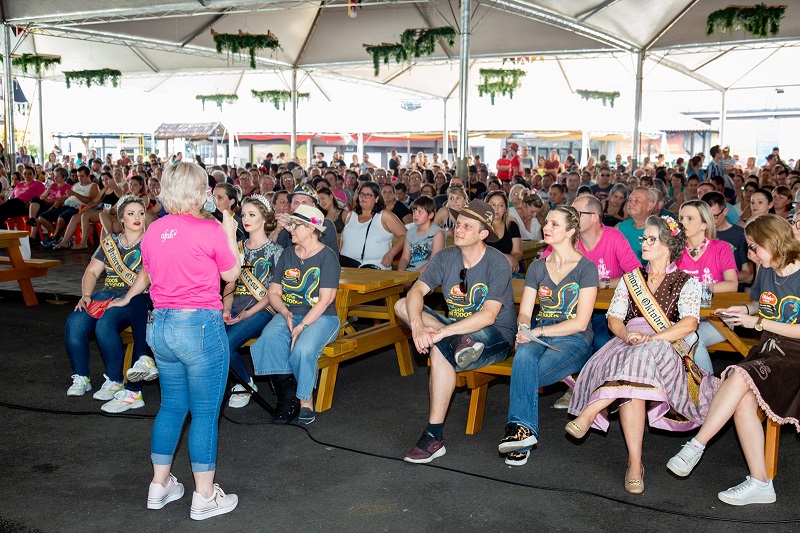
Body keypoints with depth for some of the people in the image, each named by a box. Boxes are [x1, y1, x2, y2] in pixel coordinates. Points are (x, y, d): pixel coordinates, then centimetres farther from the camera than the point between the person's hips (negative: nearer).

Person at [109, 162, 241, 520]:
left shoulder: (154, 230, 6)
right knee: (205, 412, 4)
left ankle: (159, 485, 30)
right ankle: (204, 497, 14)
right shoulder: (211, 229, -12)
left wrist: (128, 297, 39)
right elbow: (231, 274, 1)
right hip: (200, 326, -7)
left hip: (160, 325, 7)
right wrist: (230, 233, 10)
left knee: (172, 405, 20)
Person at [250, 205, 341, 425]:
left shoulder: (327, 256, -4)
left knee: (302, 348, -34)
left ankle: (305, 400, -12)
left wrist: (302, 326, -20)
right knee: (269, 339, -28)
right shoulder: (287, 254, 13)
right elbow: (273, 293, 10)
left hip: (321, 317, -4)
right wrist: (286, 313, -11)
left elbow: (325, 299, -11)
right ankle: (287, 397, -17)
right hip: (288, 314, 5)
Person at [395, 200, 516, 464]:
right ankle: (459, 343, -26)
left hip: (495, 336, -6)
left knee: (440, 350, -35)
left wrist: (441, 333, -34)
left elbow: (488, 316, -26)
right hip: (457, 329, 6)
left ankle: (434, 437, -29)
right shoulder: (446, 257, 0)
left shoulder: (497, 263, -16)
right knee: (402, 305, -11)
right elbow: (417, 291, -12)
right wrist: (418, 326, -33)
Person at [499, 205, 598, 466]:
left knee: (522, 375, -31)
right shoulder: (537, 267, 15)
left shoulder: (586, 268, -1)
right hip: (538, 335, 4)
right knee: (524, 355, -34)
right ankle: (524, 429, -38)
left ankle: (520, 429, -22)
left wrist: (539, 331, -16)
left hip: (574, 341, -4)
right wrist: (524, 328, -14)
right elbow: (524, 312, 10)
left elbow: (580, 322, -9)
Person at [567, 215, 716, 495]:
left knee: (643, 357, -40)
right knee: (632, 386, -34)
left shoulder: (687, 282, 11)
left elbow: (689, 324, -6)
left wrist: (651, 338, -22)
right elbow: (614, 319, 12)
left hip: (667, 349, -2)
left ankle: (590, 411, -38)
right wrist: (628, 335, -12)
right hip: (628, 344, 2)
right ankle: (634, 464, -37)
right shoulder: (630, 279, 22)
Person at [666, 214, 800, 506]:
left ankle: (695, 447, -25)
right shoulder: (766, 271, 12)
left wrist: (759, 323, -13)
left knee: (740, 376, -32)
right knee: (743, 402, -23)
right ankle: (759, 483, -15)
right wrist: (746, 309, 10)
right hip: (768, 350, 6)